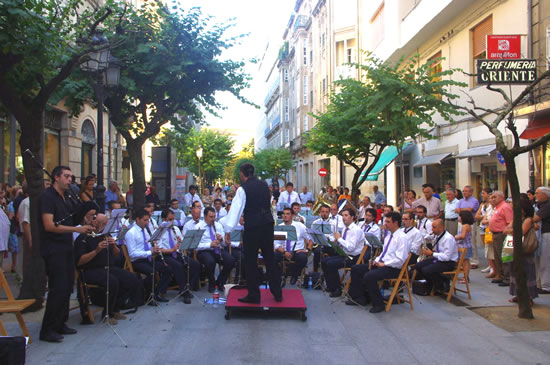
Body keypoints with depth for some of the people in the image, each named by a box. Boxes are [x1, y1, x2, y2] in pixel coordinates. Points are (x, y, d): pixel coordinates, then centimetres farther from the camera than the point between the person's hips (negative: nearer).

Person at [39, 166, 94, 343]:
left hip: (66, 248, 9)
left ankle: (59, 324, 22)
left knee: (67, 287, 11)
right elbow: (49, 225, -20)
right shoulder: (47, 196, -11)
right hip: (53, 250, -9)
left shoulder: (65, 197, 16)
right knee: (58, 288, -9)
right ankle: (47, 330, 0)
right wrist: (77, 229, -24)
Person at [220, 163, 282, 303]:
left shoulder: (243, 189, -9)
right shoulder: (264, 184, 8)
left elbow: (236, 209, -11)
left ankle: (253, 295, 12)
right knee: (270, 260, 15)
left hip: (252, 226, -6)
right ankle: (277, 293, 19)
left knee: (250, 262, 6)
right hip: (268, 224, 6)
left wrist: (228, 228, -8)